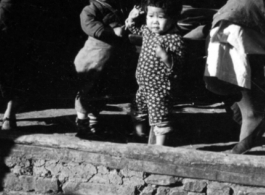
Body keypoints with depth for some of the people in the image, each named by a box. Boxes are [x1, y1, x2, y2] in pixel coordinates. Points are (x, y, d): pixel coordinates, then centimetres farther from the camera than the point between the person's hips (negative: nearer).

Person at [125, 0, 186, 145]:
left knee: (160, 122, -5)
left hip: (161, 89, -9)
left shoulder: (175, 39, -23)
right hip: (144, 85, 9)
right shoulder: (147, 30, 1)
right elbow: (134, 29, 23)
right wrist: (132, 17, 5)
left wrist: (166, 57, -43)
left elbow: (178, 64, -26)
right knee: (138, 116, 24)